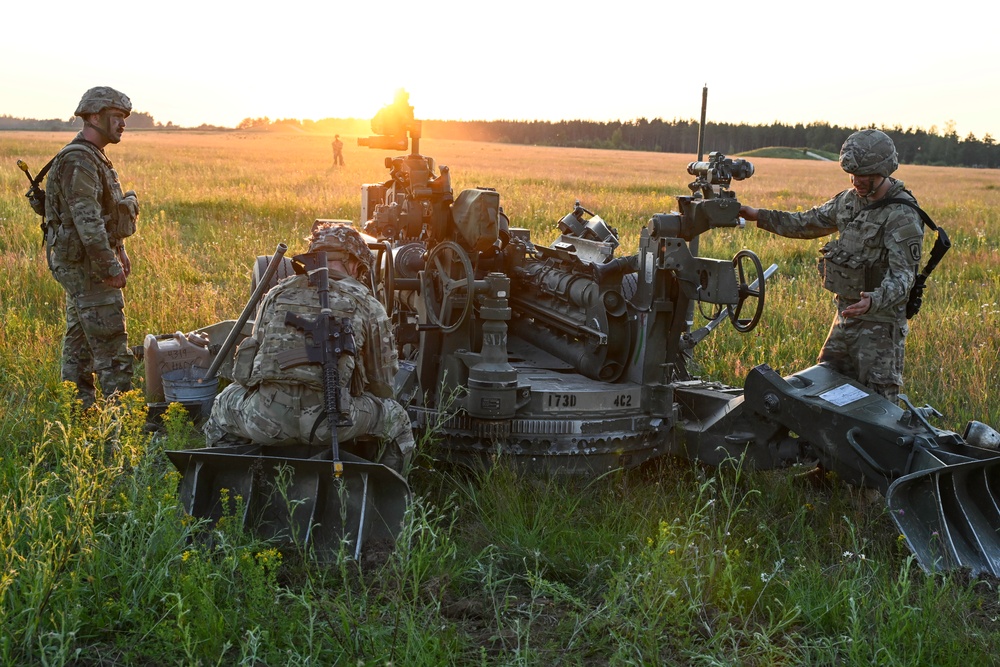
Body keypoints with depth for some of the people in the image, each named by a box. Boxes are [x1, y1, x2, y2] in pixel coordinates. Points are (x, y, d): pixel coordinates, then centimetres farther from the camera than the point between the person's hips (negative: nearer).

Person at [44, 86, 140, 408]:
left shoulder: (93, 157, 14)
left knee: (80, 336, 15)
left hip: (82, 263, 11)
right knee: (110, 340, -10)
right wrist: (110, 267, -24)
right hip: (84, 262, -11)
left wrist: (119, 249, 22)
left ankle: (79, 407, 23)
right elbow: (86, 220, -25)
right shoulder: (78, 161, -19)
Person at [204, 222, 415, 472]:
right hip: (327, 421, -2)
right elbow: (382, 383, 17)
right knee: (396, 419, 25)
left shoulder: (276, 294, 21)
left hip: (266, 422, 3)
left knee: (225, 402, 37)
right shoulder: (368, 304, 14)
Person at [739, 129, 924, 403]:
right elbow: (809, 223, 20)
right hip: (846, 313, 8)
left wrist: (874, 301, -44)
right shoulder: (850, 199, 7)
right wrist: (760, 216, 13)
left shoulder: (903, 217, -18)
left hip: (880, 321, -8)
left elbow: (903, 275, -25)